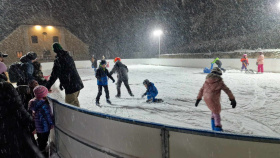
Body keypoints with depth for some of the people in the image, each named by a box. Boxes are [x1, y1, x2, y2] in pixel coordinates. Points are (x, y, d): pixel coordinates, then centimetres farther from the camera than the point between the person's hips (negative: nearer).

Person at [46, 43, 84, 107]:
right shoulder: (68, 57, 13)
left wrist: (47, 86, -2)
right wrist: (62, 83, 27)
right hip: (78, 84, 9)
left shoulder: (58, 60, -12)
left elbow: (54, 75, -11)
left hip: (71, 87, -9)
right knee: (75, 102, 23)